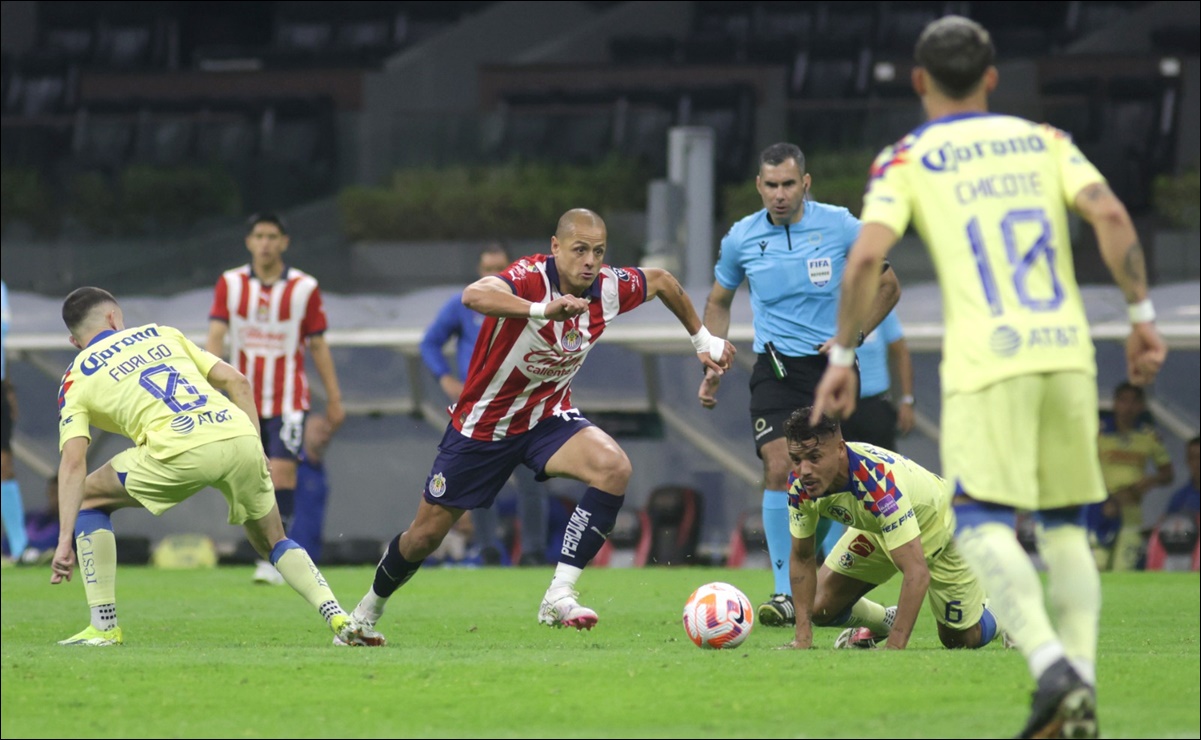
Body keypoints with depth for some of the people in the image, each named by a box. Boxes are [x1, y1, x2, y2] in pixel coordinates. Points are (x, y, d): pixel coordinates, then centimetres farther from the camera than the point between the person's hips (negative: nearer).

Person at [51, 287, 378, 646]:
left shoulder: (77, 378, 19)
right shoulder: (162, 334, 30)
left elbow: (73, 463, 6)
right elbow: (237, 382, 21)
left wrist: (65, 539, 3)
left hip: (179, 453, -4)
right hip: (239, 434, 4)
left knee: (88, 496, 21)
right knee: (273, 542, 26)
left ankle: (104, 626, 15)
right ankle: (339, 619, 6)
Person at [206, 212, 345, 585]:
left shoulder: (305, 288, -3)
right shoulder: (230, 284, 1)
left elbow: (318, 345, 3)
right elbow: (215, 335, -7)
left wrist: (334, 398, 4)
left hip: (288, 398, -2)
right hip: (245, 398, 2)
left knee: (282, 471, -16)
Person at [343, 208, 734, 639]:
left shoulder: (610, 289, -13)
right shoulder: (530, 278, -29)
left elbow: (662, 280, 10)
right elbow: (474, 295, -52)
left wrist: (703, 339, 16)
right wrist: (541, 310, -66)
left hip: (548, 417, 4)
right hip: (483, 422, -3)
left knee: (614, 468, -27)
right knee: (426, 535, 7)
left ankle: (559, 597, -24)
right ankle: (370, 607, 38)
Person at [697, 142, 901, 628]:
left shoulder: (840, 227, -4)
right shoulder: (742, 238, 1)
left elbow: (887, 286, 6)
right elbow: (719, 302, 18)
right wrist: (713, 365, 8)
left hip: (832, 364, -1)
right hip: (776, 365, 1)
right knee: (779, 469, -15)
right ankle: (785, 591, -11)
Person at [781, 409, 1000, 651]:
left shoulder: (876, 482, -46)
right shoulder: (799, 485, -25)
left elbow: (917, 572, -48)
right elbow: (802, 558, -9)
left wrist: (894, 648, -51)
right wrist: (803, 637, -17)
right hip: (877, 530, 5)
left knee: (962, 639, 1)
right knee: (820, 609, -5)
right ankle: (887, 620, 26)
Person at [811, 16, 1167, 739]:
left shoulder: (906, 159, 8)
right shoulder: (1043, 141, 16)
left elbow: (867, 257, -6)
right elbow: (1111, 216, 0)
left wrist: (843, 358, 1)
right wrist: (1142, 316, 3)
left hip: (987, 361, -4)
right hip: (1067, 353, 4)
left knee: (983, 524, -7)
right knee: (1067, 526, 14)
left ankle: (1053, 665, -29)